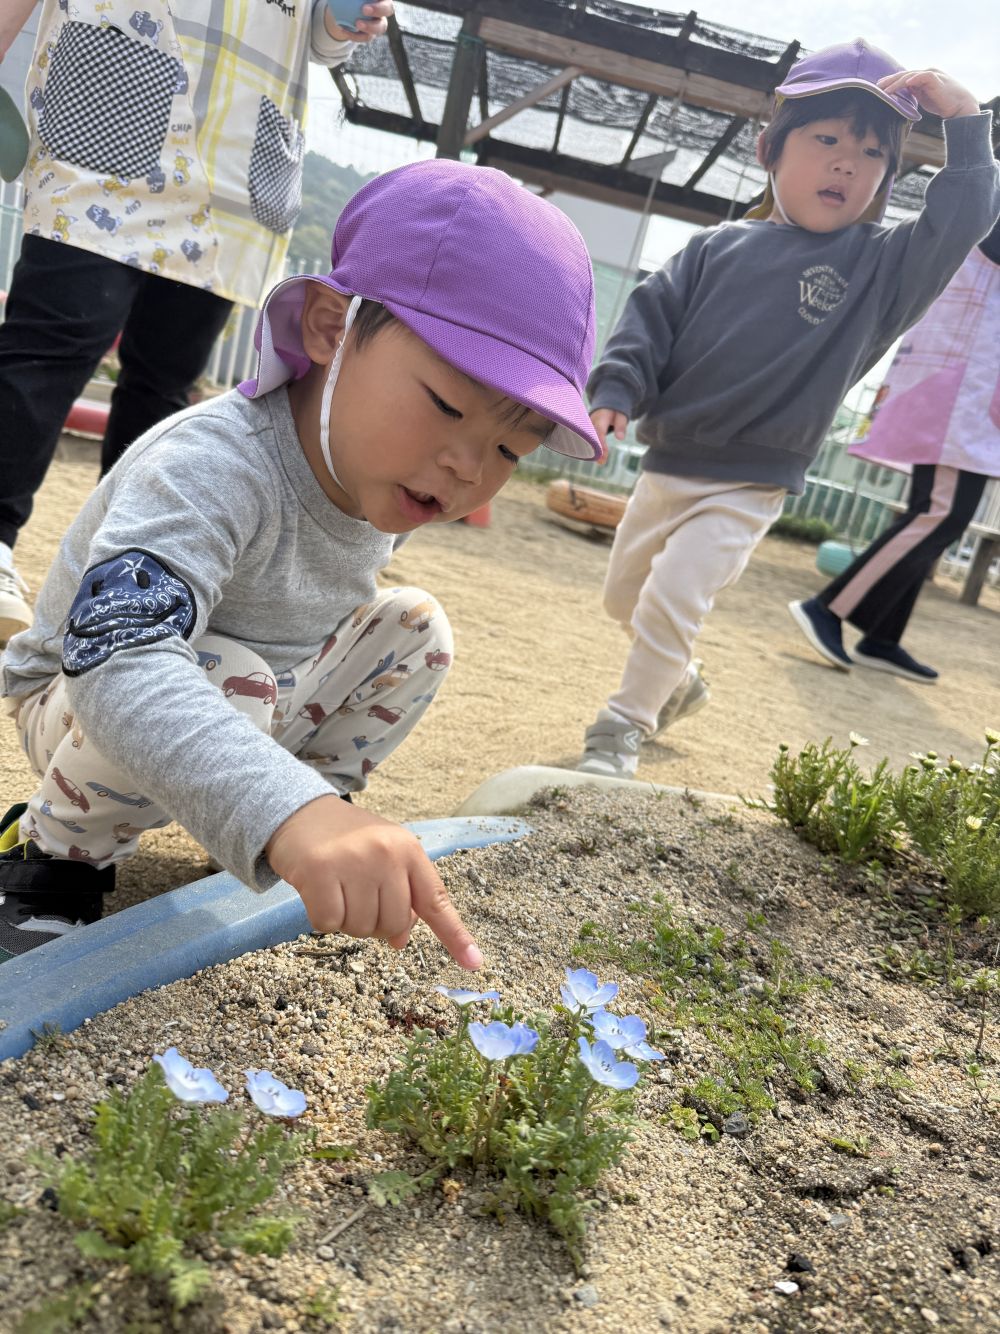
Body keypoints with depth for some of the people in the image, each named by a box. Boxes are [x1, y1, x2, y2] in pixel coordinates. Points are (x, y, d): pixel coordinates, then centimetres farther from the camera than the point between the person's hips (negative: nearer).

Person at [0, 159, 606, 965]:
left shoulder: (386, 476, -12)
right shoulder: (210, 468, -38)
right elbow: (120, 663, -54)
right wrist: (288, 813, -70)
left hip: (268, 696, 7)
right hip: (83, 699, -7)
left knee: (413, 626, -4)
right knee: (226, 684, -37)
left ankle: (320, 840, 8)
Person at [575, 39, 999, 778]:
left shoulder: (881, 265, 0)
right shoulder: (718, 247, 2)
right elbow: (652, 316, 0)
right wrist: (616, 390, -13)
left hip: (748, 487, -4)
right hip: (667, 462, 4)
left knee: (670, 601, -15)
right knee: (624, 596, 17)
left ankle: (621, 733, 4)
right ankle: (676, 679, 44)